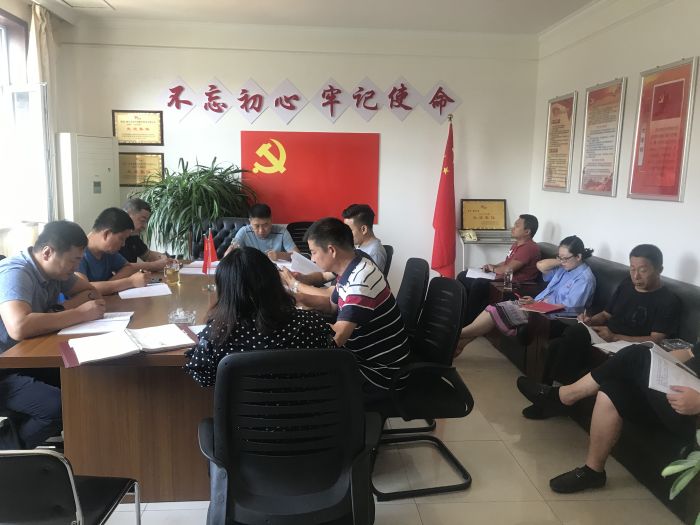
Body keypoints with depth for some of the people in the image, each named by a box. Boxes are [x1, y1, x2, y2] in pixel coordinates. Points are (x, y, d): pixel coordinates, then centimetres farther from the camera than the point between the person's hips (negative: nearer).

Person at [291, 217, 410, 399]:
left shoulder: (361, 281, -29)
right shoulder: (351, 269, 1)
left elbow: (336, 337, -33)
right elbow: (333, 305, 17)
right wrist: (300, 297, 0)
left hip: (379, 371, -9)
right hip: (366, 355, 9)